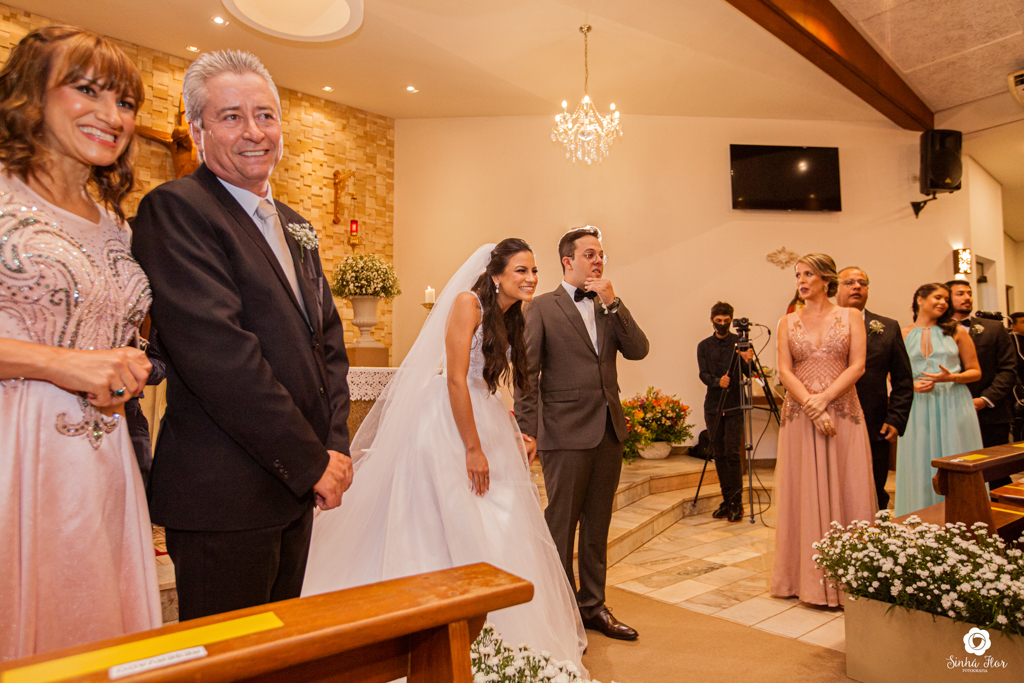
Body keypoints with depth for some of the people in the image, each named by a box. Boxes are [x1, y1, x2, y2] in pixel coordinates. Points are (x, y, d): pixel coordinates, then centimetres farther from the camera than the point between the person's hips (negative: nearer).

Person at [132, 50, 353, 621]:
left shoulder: (294, 225, 14)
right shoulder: (175, 209, -11)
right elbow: (217, 352, -21)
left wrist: (335, 445, -1)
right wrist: (312, 461, -16)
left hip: (300, 483, 8)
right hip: (224, 493, -7)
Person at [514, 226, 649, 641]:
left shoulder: (608, 307, 13)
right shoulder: (543, 307, -3)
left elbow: (638, 350, 0)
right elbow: (526, 373, -6)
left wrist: (613, 303, -7)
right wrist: (529, 429, -10)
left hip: (609, 430, 6)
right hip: (566, 433, -6)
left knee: (597, 526, 16)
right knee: (561, 525, 4)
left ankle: (593, 606, 31)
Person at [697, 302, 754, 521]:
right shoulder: (704, 346, 10)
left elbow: (749, 374, -2)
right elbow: (703, 375, 0)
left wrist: (747, 361, -24)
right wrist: (717, 381, -21)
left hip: (734, 406, -2)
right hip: (713, 406, 2)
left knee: (733, 453, -9)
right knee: (719, 455, 6)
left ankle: (736, 503, -1)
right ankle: (726, 501, 15)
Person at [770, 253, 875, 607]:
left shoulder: (850, 317, 6)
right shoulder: (788, 322, 9)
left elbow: (857, 366, -3)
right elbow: (784, 371, 0)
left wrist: (824, 398, -16)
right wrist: (811, 406, -12)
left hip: (844, 413, -1)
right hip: (800, 416, 1)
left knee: (846, 491, 2)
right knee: (806, 494, 3)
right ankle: (812, 578, 13)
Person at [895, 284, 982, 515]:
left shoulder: (956, 332, 6)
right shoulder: (902, 335, 5)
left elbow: (975, 372, 6)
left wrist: (952, 377, -13)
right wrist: (912, 385, -11)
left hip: (953, 406, 0)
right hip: (918, 408, 0)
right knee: (922, 471, 4)